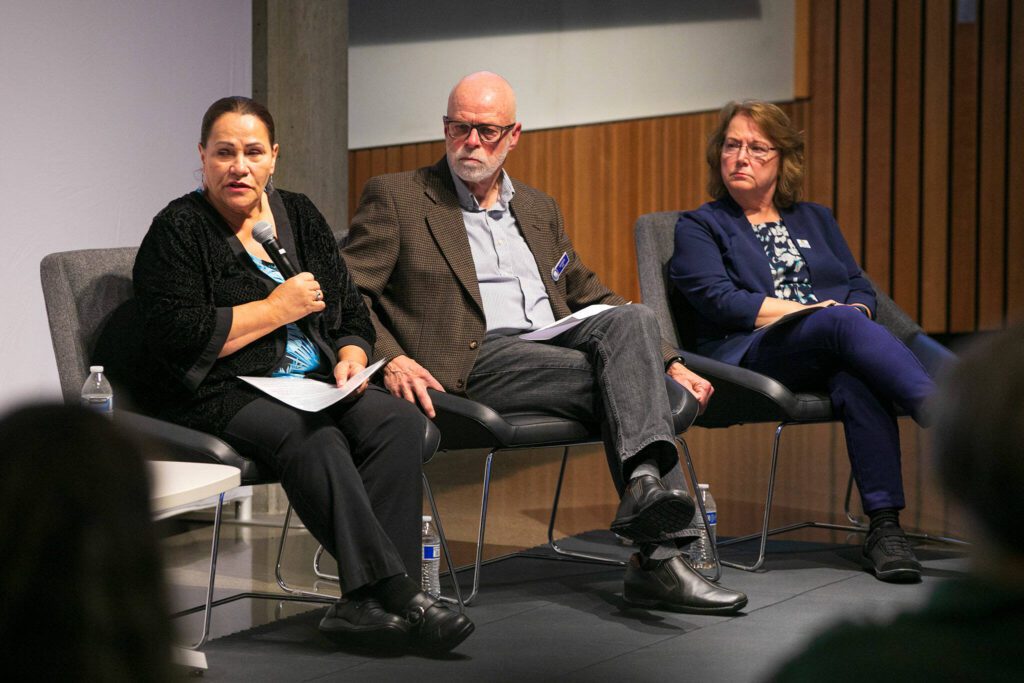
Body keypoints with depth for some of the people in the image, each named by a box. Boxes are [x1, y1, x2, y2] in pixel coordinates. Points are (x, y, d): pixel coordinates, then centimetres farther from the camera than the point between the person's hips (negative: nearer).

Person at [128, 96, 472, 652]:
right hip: (221, 396, -6)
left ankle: (365, 604, -31)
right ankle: (398, 594, -38)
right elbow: (176, 336, -14)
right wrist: (276, 308, -10)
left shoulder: (299, 216, 17)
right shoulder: (178, 231, -1)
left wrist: (351, 357, -3)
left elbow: (352, 314, 21)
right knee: (314, 440, -35)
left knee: (400, 423, -23)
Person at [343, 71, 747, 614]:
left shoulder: (538, 208, 27)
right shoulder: (395, 198, 10)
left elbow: (588, 296, 31)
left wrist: (669, 362, 19)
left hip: (557, 345, 5)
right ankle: (656, 556, -36)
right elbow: (347, 293, 0)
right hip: (473, 361, -5)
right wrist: (391, 359, -19)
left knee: (632, 319, -27)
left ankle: (645, 481, -43)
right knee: (625, 380, -26)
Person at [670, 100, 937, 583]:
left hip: (829, 354, 3)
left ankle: (884, 526, -46)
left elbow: (860, 289, 19)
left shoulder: (815, 220, 30)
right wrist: (817, 310, -9)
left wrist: (853, 314, -7)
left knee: (856, 379, -37)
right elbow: (718, 300, -1)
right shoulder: (699, 227, 16)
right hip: (749, 354, -3)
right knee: (842, 323, -36)